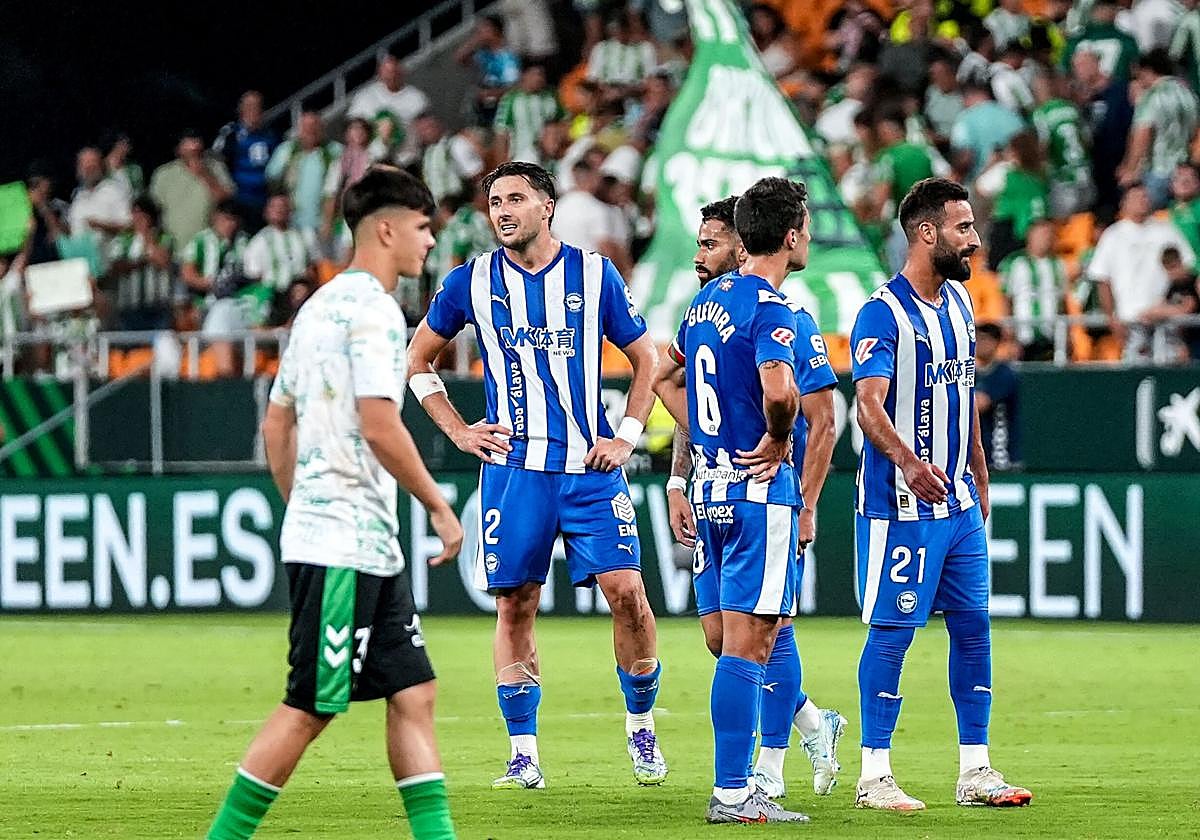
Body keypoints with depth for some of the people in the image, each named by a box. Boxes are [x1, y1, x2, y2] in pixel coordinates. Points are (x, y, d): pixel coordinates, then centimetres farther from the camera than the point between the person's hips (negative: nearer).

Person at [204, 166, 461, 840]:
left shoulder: (322, 304, 18)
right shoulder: (371, 308, -12)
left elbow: (278, 424, 21)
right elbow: (379, 425, -20)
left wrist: (304, 508, 25)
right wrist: (439, 506, -12)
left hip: (372, 548, 10)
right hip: (343, 545, -10)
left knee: (414, 693, 7)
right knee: (311, 707, -7)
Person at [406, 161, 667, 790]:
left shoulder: (594, 275, 3)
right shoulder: (471, 282, 4)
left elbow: (645, 358, 11)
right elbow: (417, 357, 15)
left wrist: (627, 436, 1)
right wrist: (457, 431, 6)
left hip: (591, 464, -1)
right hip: (513, 469, 1)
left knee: (626, 590, -10)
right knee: (514, 605, 0)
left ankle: (641, 726, 10)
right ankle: (523, 753, 8)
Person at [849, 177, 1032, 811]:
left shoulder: (959, 302, 12)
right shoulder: (883, 313, -14)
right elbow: (870, 404, -25)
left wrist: (979, 476, 23)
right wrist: (907, 461, -41)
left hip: (960, 504, 8)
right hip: (901, 506, -8)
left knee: (973, 628, 8)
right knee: (892, 633, -5)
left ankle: (975, 770, 15)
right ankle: (874, 776, 1)